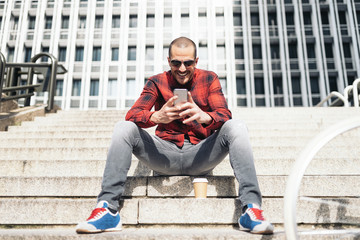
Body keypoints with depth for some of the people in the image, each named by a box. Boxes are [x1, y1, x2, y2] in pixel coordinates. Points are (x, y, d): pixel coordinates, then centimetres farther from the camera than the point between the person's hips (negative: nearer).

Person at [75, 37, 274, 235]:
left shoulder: (208, 79, 6)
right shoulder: (156, 82, 6)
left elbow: (225, 115, -8)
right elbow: (132, 115, -8)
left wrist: (204, 116, -32)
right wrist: (157, 117, -31)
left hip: (200, 156, 0)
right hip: (164, 155, 1)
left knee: (236, 127, -24)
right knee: (123, 128, -19)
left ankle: (251, 209, -31)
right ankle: (108, 209, -24)